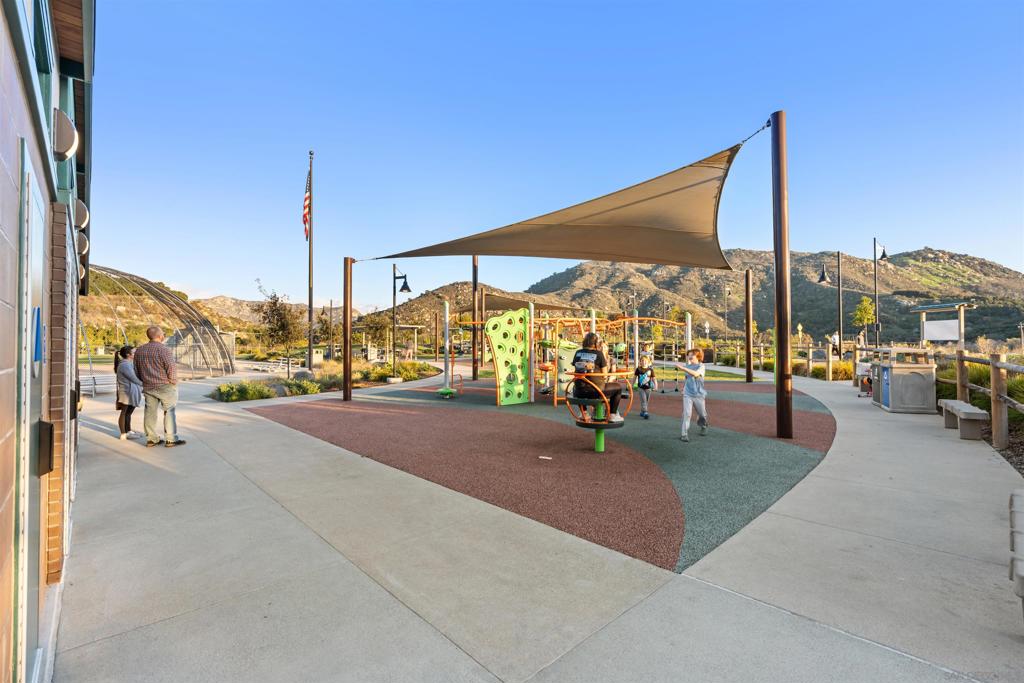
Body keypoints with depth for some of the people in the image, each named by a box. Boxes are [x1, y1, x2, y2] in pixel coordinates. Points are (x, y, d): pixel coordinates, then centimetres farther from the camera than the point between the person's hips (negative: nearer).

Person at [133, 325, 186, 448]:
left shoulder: (139, 350, 7)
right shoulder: (165, 350, -15)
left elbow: (137, 370, 14)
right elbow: (171, 368, -17)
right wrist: (173, 382, -2)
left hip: (148, 387, 6)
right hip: (165, 386, -6)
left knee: (150, 412, 10)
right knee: (169, 412, 0)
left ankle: (151, 439, 17)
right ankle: (171, 440, 2)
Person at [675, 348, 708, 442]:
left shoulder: (701, 366, -9)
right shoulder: (688, 366, 5)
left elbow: (696, 374, -31)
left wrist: (683, 368, -37)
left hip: (699, 394, -2)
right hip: (687, 394, 2)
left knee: (702, 415, 15)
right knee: (686, 414, -12)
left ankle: (703, 427, 45)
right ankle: (685, 434, -10)